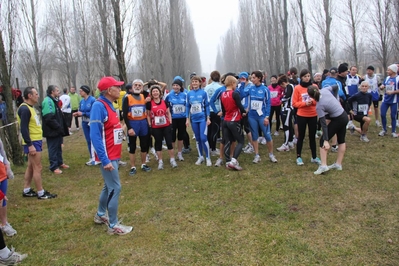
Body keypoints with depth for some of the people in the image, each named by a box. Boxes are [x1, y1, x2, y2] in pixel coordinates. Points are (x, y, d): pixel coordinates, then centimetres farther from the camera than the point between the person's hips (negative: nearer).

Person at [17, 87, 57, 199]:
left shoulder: (29, 107, 15)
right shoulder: (24, 109, -17)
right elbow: (24, 129, -22)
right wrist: (30, 145, -24)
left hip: (36, 141, 10)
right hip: (32, 142, -10)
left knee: (31, 167, 15)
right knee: (37, 168, -4)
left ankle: (26, 191, 25)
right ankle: (41, 193, 4)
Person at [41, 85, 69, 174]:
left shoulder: (54, 101, 14)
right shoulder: (47, 101, -19)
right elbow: (49, 118, -26)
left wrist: (62, 127, 13)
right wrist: (58, 127, -20)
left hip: (57, 130, 10)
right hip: (52, 131, -10)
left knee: (58, 147, 18)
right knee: (53, 148, 0)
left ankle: (60, 163, 31)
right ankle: (54, 167, 9)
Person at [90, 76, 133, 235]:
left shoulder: (109, 105, 9)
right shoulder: (99, 106, -19)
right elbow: (95, 135, -23)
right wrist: (105, 159, -25)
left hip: (113, 155, 10)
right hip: (107, 157, -9)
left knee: (108, 186, 20)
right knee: (115, 188, -3)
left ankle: (100, 215, 37)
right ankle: (113, 225, 10)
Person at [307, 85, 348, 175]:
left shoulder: (319, 106, -22)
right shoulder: (325, 90, -10)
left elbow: (324, 124, -21)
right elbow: (336, 87, 11)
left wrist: (326, 140, -18)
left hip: (337, 120, -8)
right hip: (344, 116, 8)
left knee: (322, 141, 2)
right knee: (341, 140, 17)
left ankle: (323, 165, -2)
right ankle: (338, 164, 27)